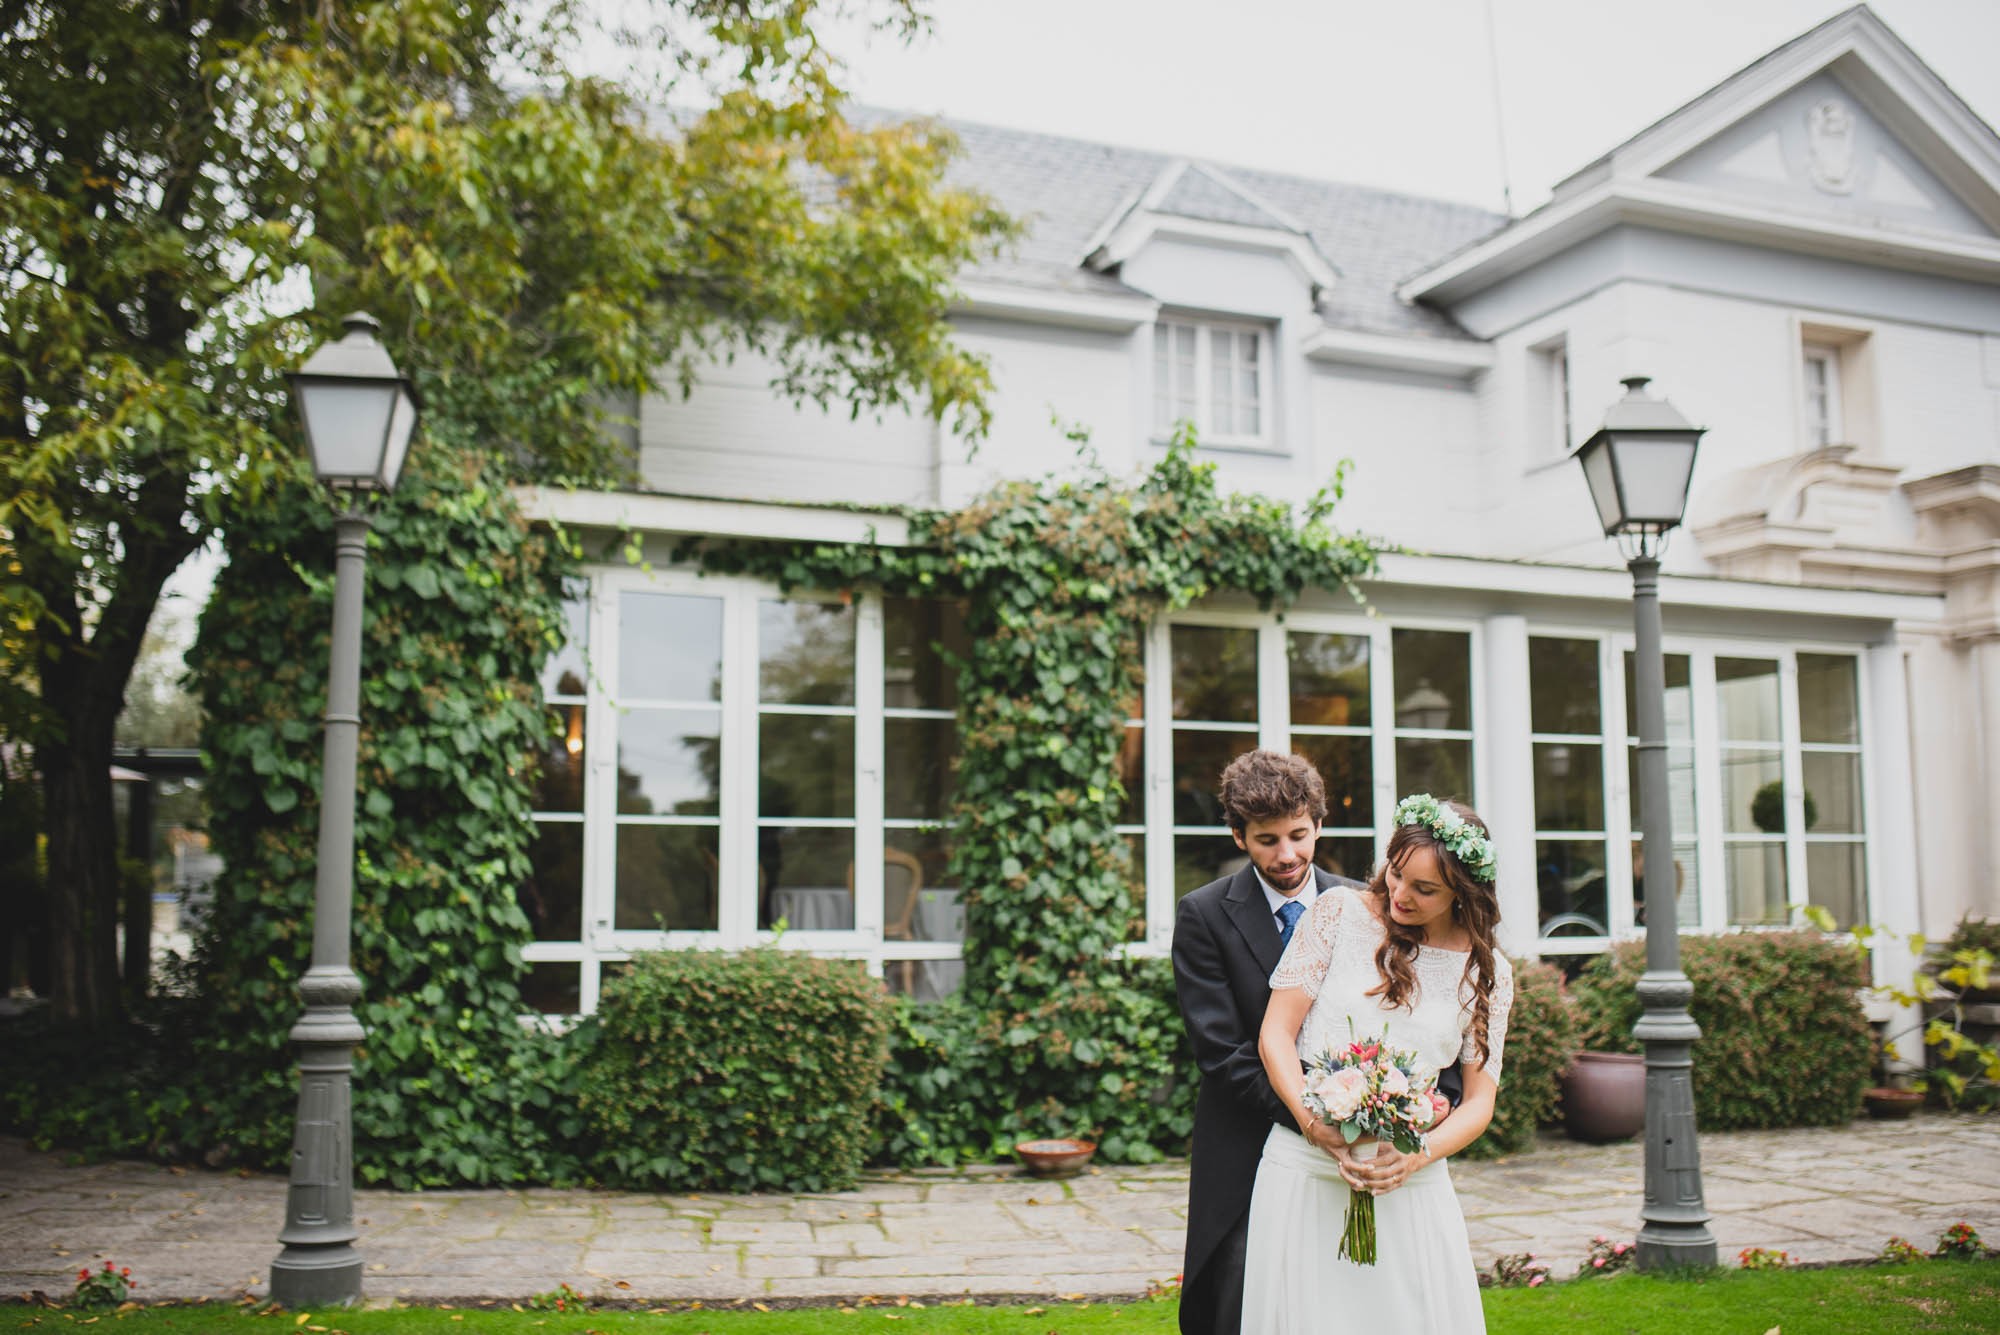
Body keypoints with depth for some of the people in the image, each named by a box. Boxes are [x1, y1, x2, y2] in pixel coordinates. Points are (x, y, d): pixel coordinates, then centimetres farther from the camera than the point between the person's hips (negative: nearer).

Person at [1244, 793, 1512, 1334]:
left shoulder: (1488, 972, 6)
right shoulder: (1340, 911, -1)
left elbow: (1479, 1100, 6)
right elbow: (1275, 1035, -2)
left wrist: (1417, 1154, -13)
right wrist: (1318, 1127, -16)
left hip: (1410, 1185, 2)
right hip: (1305, 1171, -1)